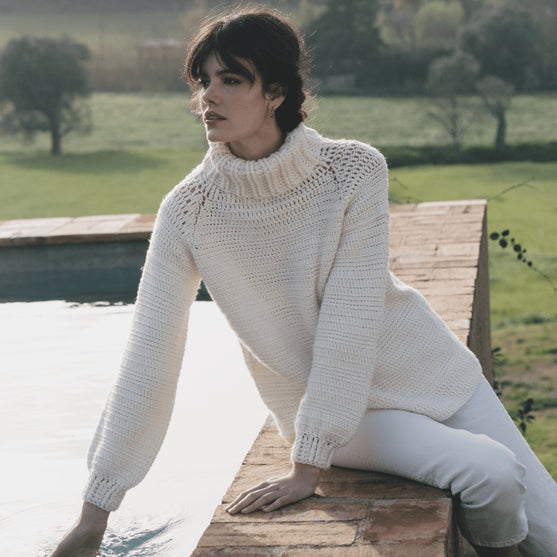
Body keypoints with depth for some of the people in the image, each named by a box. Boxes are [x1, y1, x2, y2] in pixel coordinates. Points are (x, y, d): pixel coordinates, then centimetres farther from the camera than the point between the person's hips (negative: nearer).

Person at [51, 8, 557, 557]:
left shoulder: (355, 170, -19)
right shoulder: (188, 212, -15)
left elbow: (350, 323, -22)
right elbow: (148, 358, -16)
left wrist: (306, 469, -24)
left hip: (429, 373, 1)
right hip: (328, 404, -1)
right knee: (492, 474, -25)